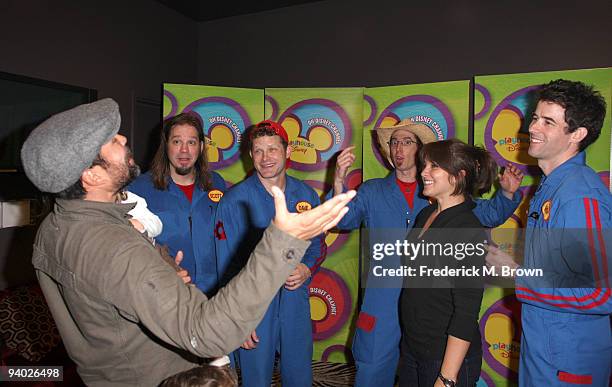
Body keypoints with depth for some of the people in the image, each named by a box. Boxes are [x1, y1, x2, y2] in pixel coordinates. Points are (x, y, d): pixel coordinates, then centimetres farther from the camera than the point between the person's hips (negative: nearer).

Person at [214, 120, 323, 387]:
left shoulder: (306, 195, 1)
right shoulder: (234, 200, -11)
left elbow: (318, 243, 12)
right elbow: (228, 265, -9)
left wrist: (308, 268, -9)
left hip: (296, 305, 3)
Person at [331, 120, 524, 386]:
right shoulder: (372, 191, 4)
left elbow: (488, 214, 7)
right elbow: (344, 220, -11)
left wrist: (507, 193, -13)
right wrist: (339, 181, -27)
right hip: (383, 303, -1)